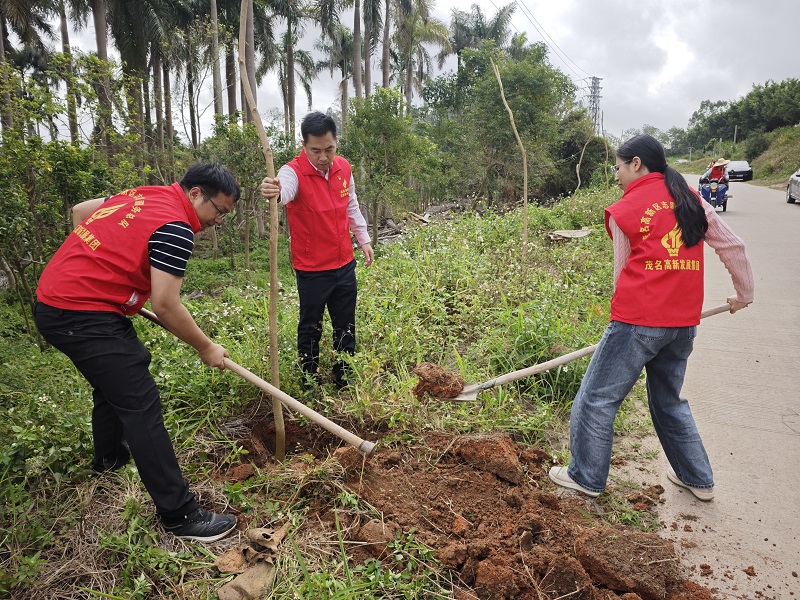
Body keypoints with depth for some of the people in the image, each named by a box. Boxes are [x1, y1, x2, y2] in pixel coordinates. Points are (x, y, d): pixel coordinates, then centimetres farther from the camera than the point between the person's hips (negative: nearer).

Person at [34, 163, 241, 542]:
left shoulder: (143, 195, 10)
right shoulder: (175, 228, -18)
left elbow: (80, 210, 24)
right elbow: (165, 305, -20)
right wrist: (206, 348, -8)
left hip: (54, 297, 10)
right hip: (84, 316, -10)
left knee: (112, 379, 28)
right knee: (140, 404, -10)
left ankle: (109, 455, 51)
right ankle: (180, 516, -5)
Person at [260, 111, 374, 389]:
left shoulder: (344, 167, 0)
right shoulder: (293, 172, -18)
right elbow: (285, 189, -42)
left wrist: (363, 239, 17)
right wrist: (275, 192, -65)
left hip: (345, 264, 6)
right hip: (311, 270, -5)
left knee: (346, 326, 16)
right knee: (310, 328, 7)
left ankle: (345, 380, 34)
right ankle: (310, 384, 25)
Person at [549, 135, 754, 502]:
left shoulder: (623, 211, -2)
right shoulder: (691, 199, 12)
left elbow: (623, 271, 6)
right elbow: (733, 246, 14)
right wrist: (744, 293, 26)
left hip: (638, 320, -6)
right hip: (684, 323, 7)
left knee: (597, 398, 7)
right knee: (669, 400, 24)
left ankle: (586, 477, 18)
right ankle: (697, 479, 33)